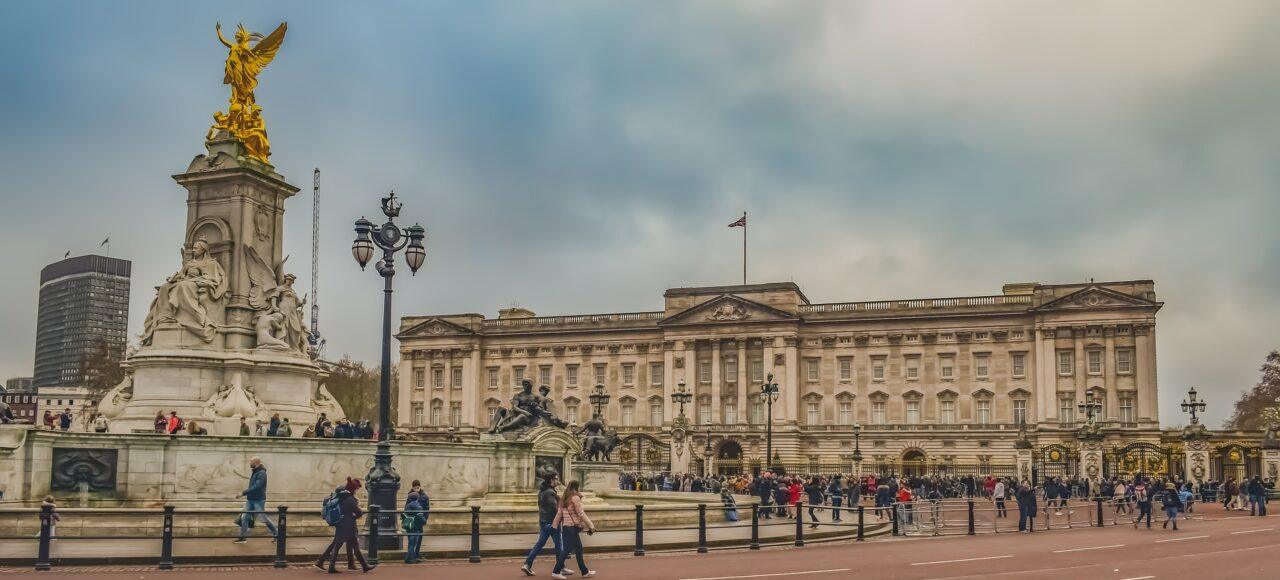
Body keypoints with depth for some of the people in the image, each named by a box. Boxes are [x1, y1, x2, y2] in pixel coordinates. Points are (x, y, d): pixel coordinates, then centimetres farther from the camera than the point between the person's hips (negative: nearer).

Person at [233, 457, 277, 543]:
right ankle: (243, 537, 9)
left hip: (258, 500, -9)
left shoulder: (261, 473, -18)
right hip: (250, 499, 9)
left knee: (263, 518, 0)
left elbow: (256, 487, -27)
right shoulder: (254, 472, 11)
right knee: (244, 517, 4)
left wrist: (243, 493, -26)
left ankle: (275, 533, 15)